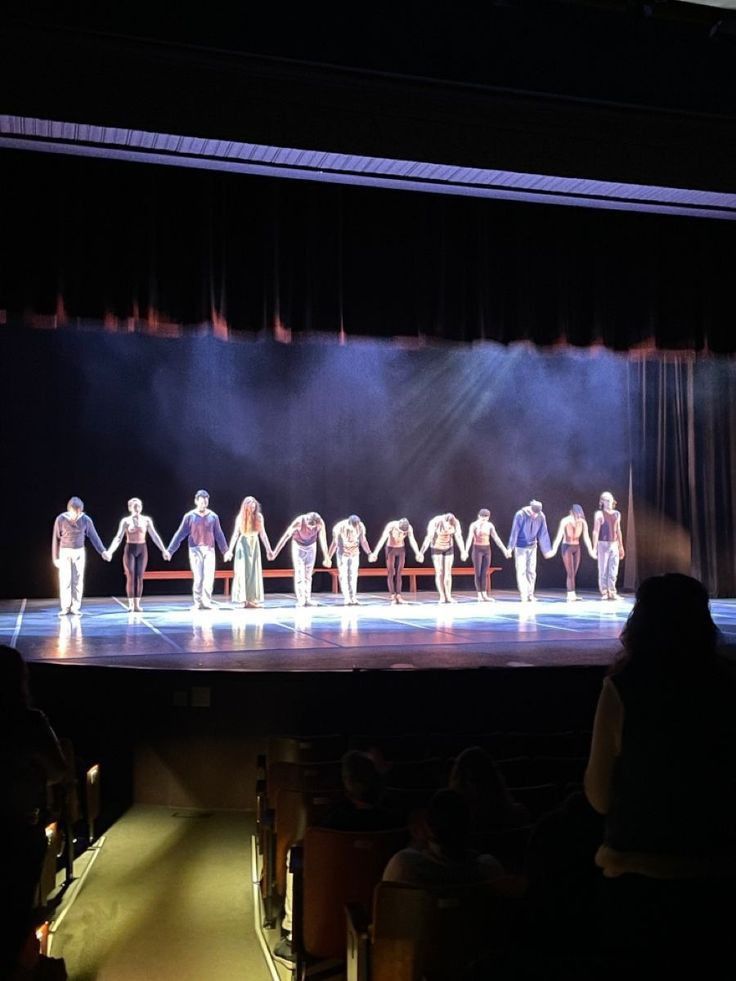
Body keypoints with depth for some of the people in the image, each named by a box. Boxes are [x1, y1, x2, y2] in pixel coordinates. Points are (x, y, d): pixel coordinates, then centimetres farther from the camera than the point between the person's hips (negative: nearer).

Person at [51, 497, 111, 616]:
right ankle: (65, 608, 2)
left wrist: (103, 551, -1)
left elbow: (93, 536, 3)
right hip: (65, 552, -1)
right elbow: (56, 539, -4)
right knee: (65, 580, -4)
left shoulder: (86, 519, -8)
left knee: (78, 580, 0)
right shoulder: (61, 519, -12)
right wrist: (55, 557, -1)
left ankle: (75, 607, 6)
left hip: (79, 552, 1)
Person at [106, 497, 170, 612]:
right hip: (130, 550, -2)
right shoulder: (125, 521, -2)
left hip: (142, 550, 2)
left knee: (139, 577, 0)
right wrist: (110, 551, -19)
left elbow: (155, 536, 5)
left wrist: (163, 550, 2)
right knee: (130, 577, -4)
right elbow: (118, 538, -7)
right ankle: (131, 604, 2)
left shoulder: (146, 520, 3)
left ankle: (137, 604, 5)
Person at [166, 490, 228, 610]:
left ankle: (206, 602, 1)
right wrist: (170, 550, -2)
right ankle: (197, 603, 2)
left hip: (209, 550, 2)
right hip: (195, 550, -2)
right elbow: (180, 534, 2)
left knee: (209, 577, -6)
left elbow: (219, 535, 14)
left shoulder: (213, 516, 7)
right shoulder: (189, 516, 2)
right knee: (198, 577, -5)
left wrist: (225, 551, 15)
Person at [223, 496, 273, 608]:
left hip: (254, 544, 2)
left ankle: (253, 599, 7)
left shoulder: (259, 517, -2)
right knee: (243, 571, -6)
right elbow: (235, 534, -2)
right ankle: (244, 599, -5)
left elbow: (263, 534, 3)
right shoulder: (240, 518, -6)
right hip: (243, 544, -2)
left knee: (254, 572, 2)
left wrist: (268, 549, 4)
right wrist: (230, 550, -6)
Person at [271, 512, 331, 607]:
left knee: (308, 575, 2)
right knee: (299, 573, -11)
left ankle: (307, 599, 5)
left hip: (311, 547, 2)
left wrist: (326, 557, -2)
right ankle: (300, 600, -13)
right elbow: (285, 536, -27)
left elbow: (323, 541, -11)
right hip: (298, 547, -2)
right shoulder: (299, 522, -32)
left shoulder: (320, 523, -24)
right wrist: (275, 552, -27)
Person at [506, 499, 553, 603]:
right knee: (521, 571, -8)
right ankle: (523, 596, -9)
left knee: (531, 571, 5)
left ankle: (530, 595, 12)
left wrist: (547, 550, 2)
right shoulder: (520, 515, -20)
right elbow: (514, 532, -19)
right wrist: (510, 547, -21)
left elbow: (543, 534, -2)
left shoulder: (541, 516, -9)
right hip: (520, 547, -3)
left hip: (532, 547, 4)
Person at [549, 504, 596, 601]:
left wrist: (591, 551, -2)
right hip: (566, 547, -4)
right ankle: (571, 595, -12)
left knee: (574, 573, 7)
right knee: (570, 573, -11)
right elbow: (559, 536, -24)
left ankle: (571, 595, 13)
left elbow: (586, 538, -2)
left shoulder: (583, 522, -7)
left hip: (577, 548, 4)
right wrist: (554, 550, -32)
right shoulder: (565, 521, -18)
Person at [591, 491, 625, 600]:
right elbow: (596, 531, -9)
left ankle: (612, 592, 11)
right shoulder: (599, 514, -4)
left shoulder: (617, 514, 12)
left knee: (613, 570, 3)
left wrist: (621, 546, 18)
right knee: (603, 570, -2)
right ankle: (604, 592, 3)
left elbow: (618, 531, 18)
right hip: (603, 544, -5)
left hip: (614, 545, 5)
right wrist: (594, 547, -16)